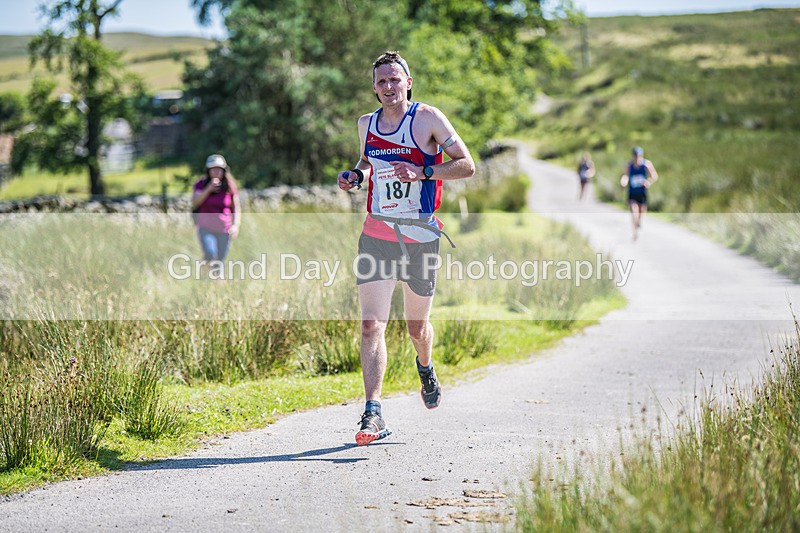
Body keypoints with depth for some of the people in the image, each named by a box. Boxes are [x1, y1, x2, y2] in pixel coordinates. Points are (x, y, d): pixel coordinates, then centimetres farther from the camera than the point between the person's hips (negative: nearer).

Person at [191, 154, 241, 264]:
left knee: (219, 260, 5)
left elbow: (236, 208, 4)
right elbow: (195, 202, -15)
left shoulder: (230, 186, -1)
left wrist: (236, 225, -11)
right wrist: (209, 189, -23)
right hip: (205, 228, -1)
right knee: (210, 254, -22)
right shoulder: (201, 184, -1)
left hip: (224, 230, 1)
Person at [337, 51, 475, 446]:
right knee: (371, 325, -12)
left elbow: (467, 165, -6)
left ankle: (425, 368, 47)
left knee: (417, 326, 12)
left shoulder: (428, 118, -6)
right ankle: (373, 414, -12)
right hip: (376, 236, 2)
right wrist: (356, 173, 7)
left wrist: (422, 172, -19)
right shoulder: (366, 124, 8)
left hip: (420, 237, -2)